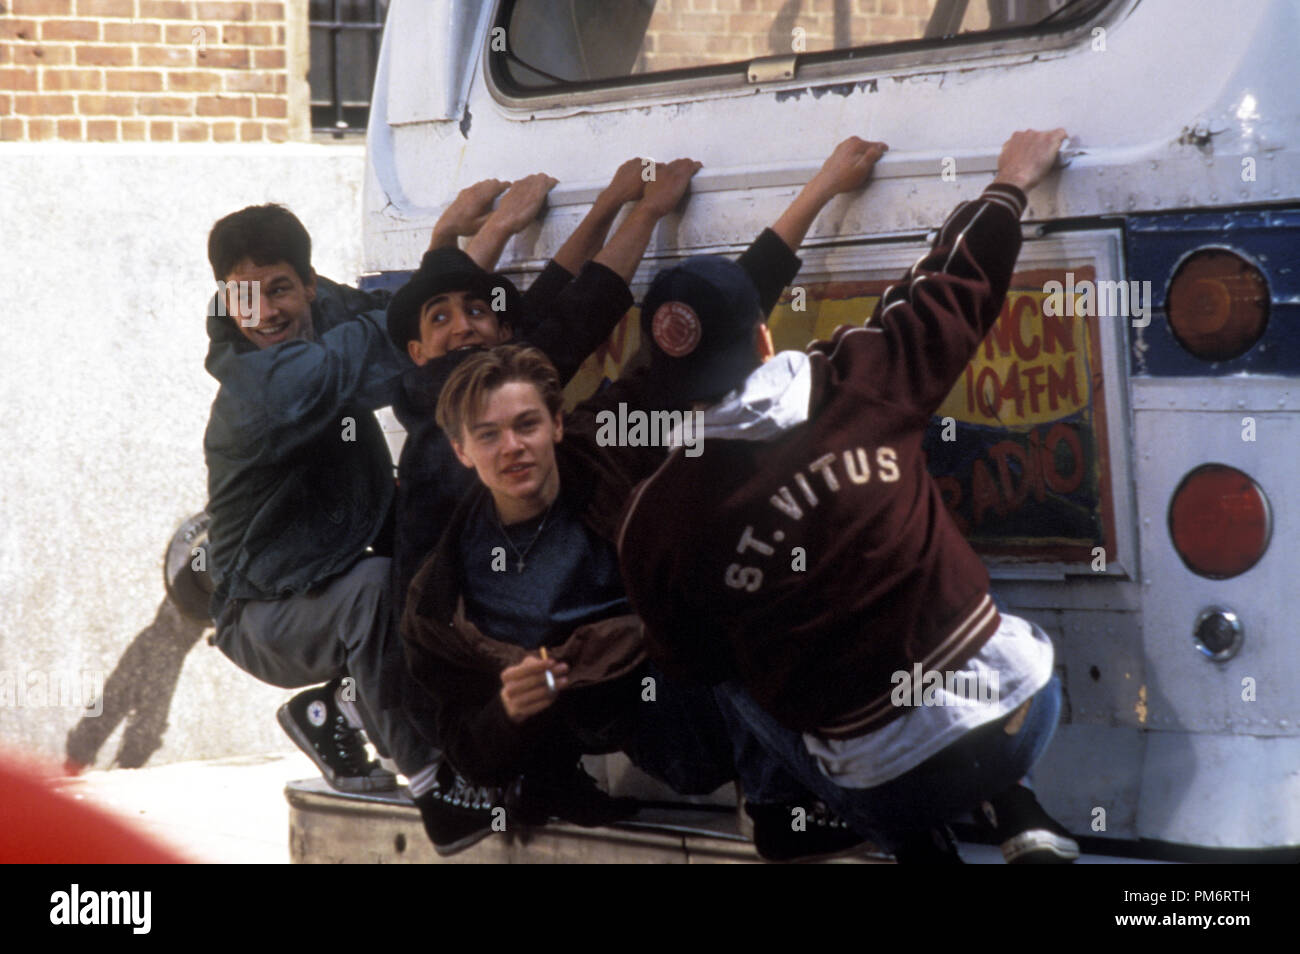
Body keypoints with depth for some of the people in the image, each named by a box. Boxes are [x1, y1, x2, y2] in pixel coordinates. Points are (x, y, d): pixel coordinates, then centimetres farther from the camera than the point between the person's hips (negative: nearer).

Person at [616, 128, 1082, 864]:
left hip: (896, 784, -2)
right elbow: (958, 284, 9)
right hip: (1022, 715, 2)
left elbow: (691, 661, 8)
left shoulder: (656, 524, -10)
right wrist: (1012, 183, 27)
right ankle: (1018, 816, 22)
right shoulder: (859, 384, -9)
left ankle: (917, 847, 19)